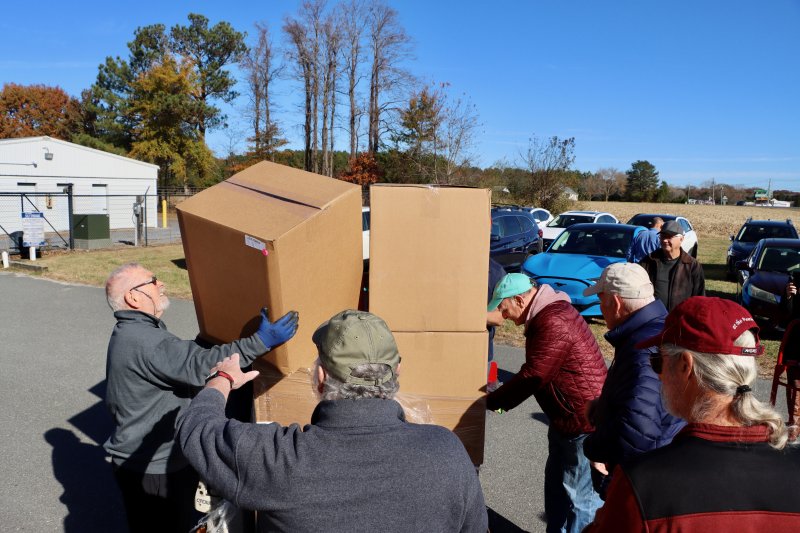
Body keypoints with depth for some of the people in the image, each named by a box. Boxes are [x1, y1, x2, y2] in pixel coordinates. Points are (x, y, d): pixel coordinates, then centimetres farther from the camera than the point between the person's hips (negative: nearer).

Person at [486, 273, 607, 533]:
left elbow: (532, 375, -24)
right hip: (564, 419, 10)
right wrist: (502, 397, 7)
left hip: (585, 423, -10)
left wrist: (491, 401, -13)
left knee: (580, 493, 4)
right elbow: (535, 372, 13)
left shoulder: (553, 322, -26)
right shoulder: (546, 314, 7)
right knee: (556, 484, 22)